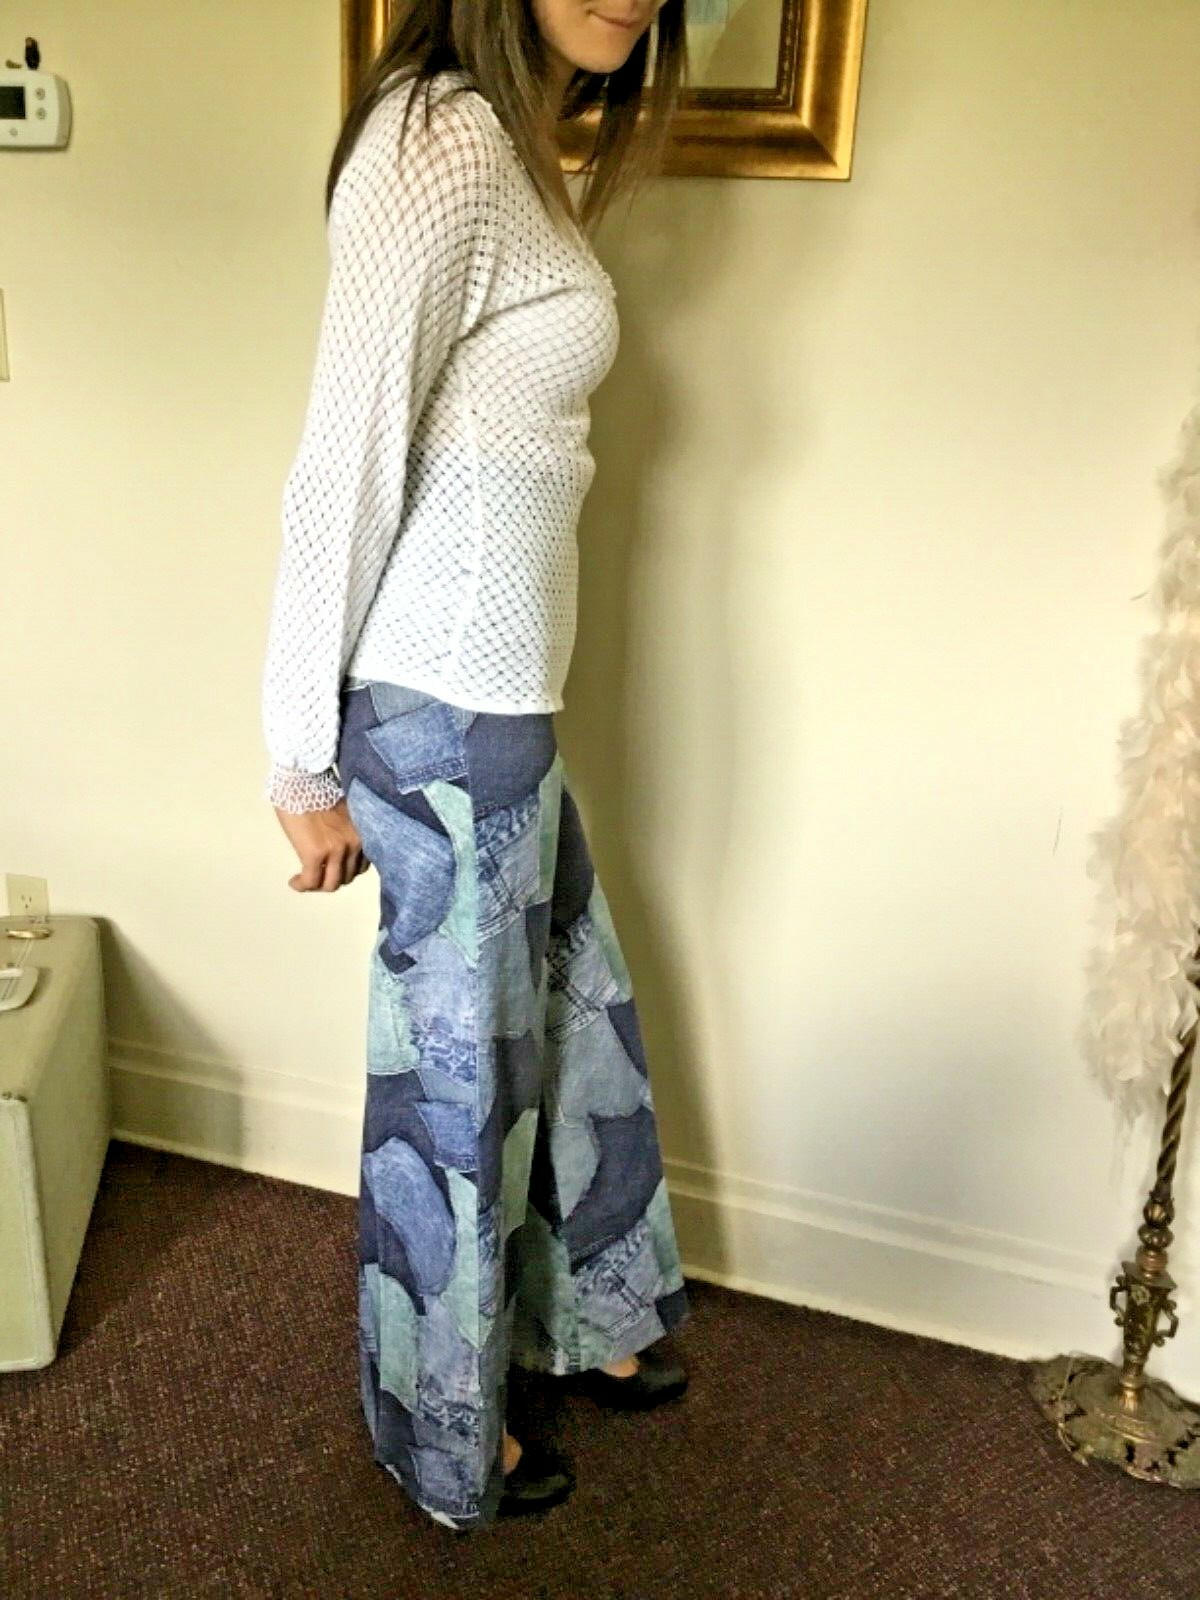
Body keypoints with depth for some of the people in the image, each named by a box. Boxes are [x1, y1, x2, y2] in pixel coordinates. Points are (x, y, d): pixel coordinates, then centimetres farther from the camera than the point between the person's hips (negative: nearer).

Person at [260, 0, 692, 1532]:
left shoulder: (521, 148, 12)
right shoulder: (445, 139, -18)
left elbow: (471, 442, 10)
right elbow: (343, 468, -19)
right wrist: (309, 765, -13)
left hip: (501, 710, 9)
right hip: (448, 716, -9)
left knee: (577, 1011, 23)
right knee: (460, 1078, 9)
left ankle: (586, 1322, 48)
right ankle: (446, 1442, 36)